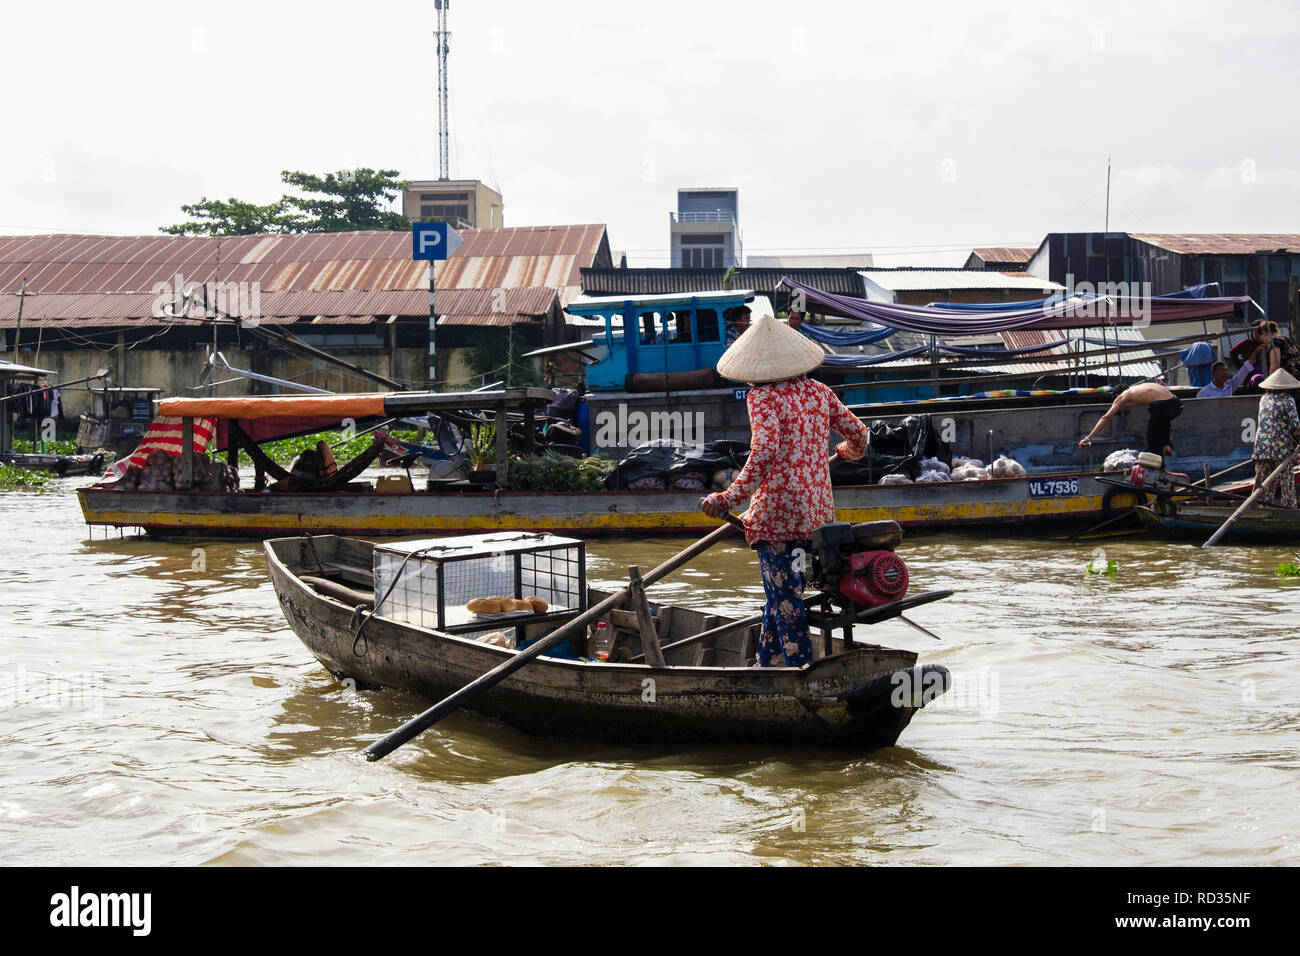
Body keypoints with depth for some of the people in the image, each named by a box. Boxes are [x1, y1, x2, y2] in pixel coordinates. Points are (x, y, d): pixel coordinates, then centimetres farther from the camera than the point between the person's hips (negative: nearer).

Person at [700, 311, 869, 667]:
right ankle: (765, 660, 30)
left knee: (785, 594, 1)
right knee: (783, 588, 20)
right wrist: (847, 451, 38)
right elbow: (858, 434, 15)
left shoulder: (762, 396, -10)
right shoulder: (818, 392, 8)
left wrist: (731, 497, -26)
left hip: (777, 510, -7)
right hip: (817, 510, 7)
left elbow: (765, 449, -24)